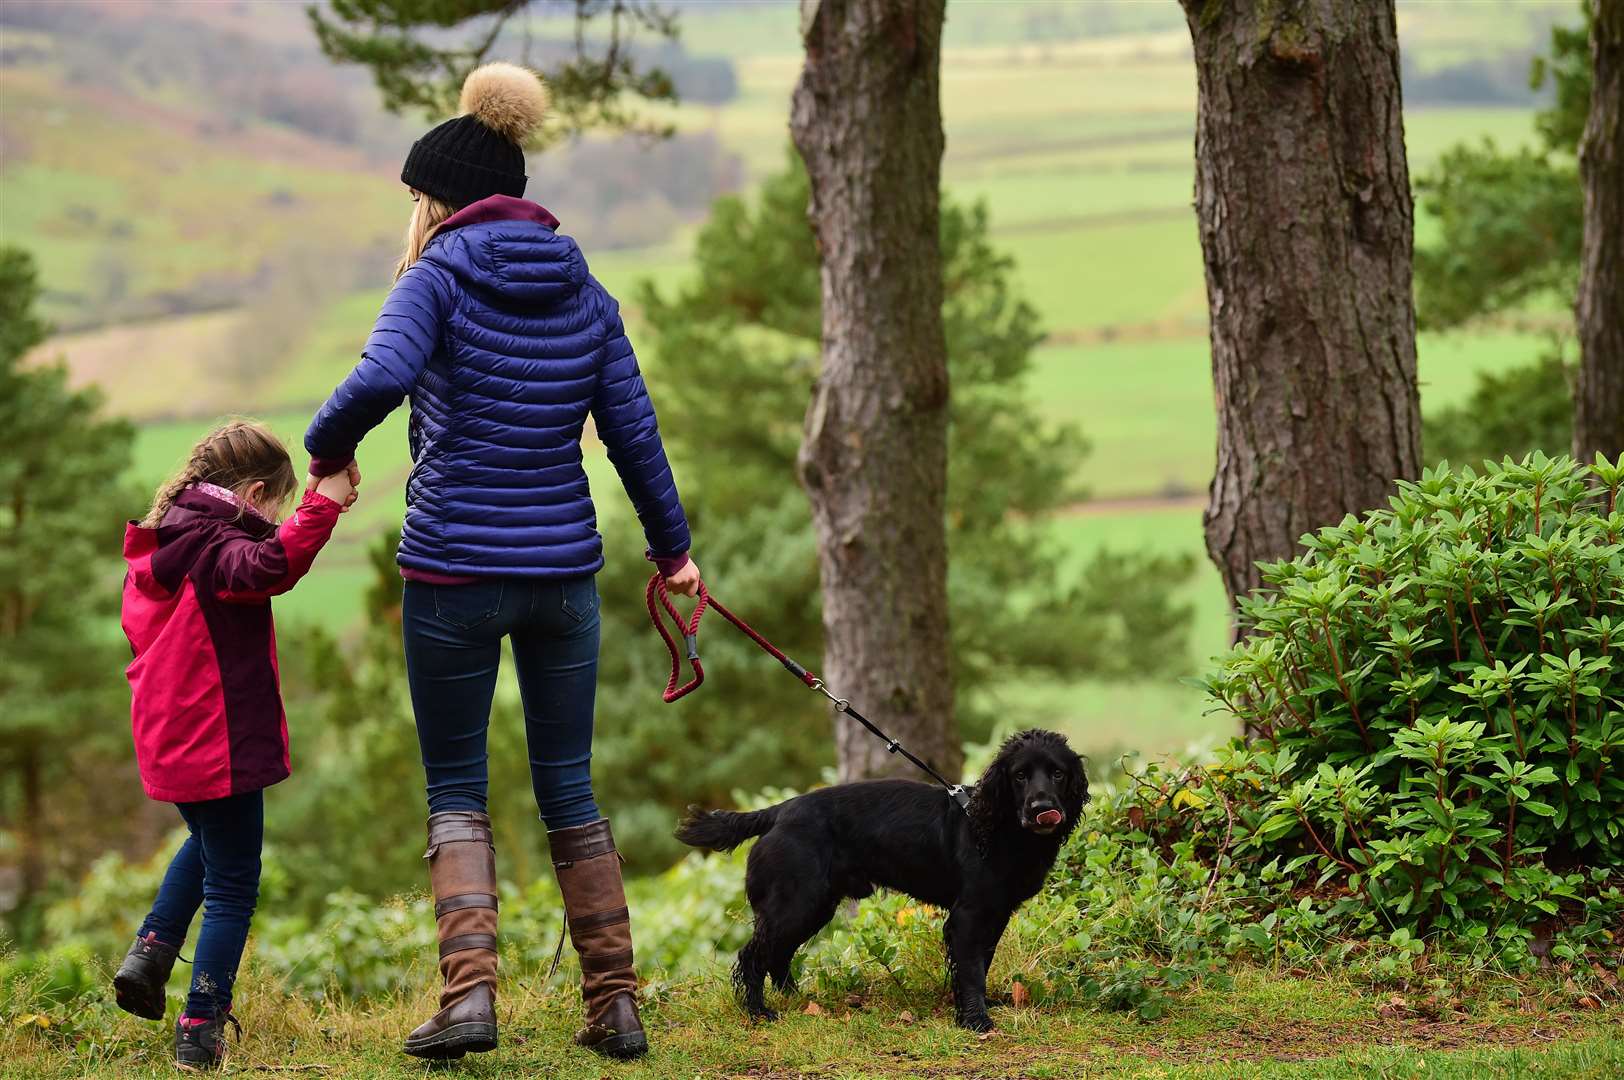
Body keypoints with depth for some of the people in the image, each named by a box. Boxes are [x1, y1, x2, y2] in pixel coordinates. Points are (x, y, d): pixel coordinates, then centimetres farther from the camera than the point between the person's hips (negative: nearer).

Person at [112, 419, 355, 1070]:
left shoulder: (163, 546, 9)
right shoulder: (214, 547, -18)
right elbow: (270, 566, -40)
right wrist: (323, 506, -38)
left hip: (168, 741, 9)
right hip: (220, 746, -9)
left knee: (207, 842, 33)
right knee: (232, 887, 1)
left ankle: (148, 958, 21)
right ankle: (199, 1034, 0)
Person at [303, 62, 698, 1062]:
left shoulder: (441, 276, -6)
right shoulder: (583, 292, 9)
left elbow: (381, 378, -25)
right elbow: (635, 433, 10)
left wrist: (327, 447, -6)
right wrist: (672, 548, 21)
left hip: (456, 571, -4)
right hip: (563, 569, 4)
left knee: (457, 789, 5)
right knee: (570, 788, 12)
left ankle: (469, 990, -9)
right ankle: (616, 1003, 11)